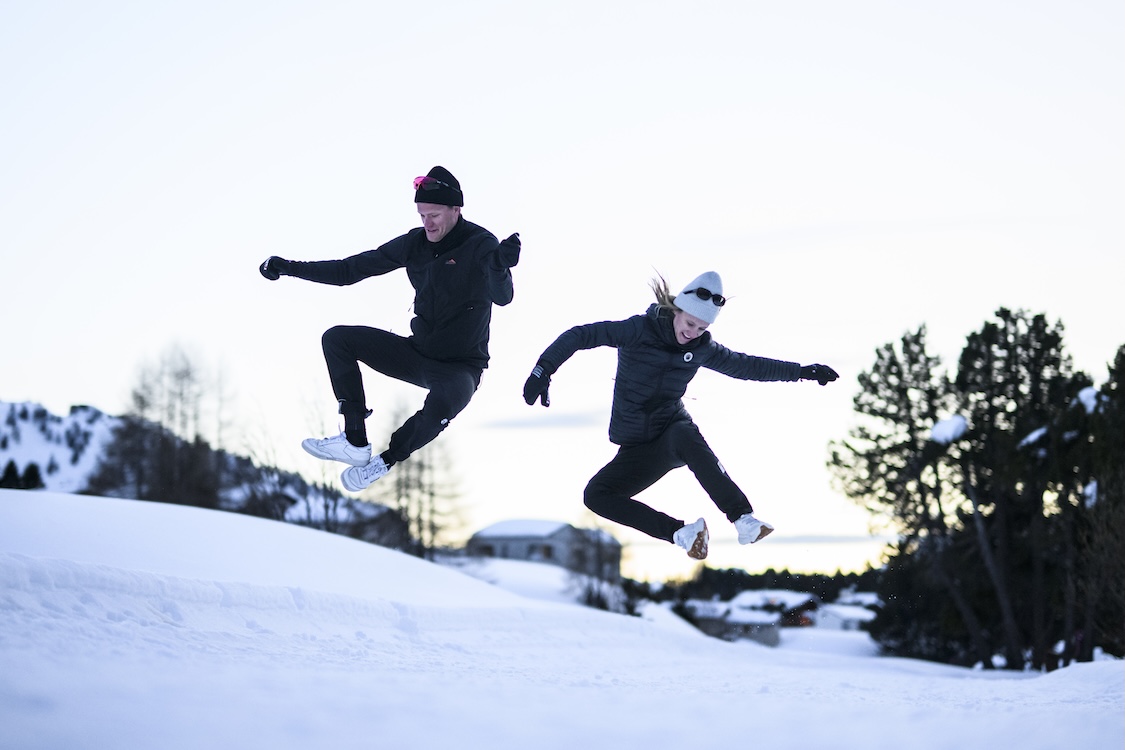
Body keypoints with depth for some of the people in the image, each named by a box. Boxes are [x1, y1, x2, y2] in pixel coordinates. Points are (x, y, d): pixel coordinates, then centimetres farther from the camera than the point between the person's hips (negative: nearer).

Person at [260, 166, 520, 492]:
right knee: (337, 338, -7)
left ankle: (385, 461, -11)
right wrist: (291, 268, -1)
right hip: (416, 353, 6)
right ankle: (355, 442, -8)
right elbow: (350, 269, 4)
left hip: (461, 367, -6)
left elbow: (503, 297, -30)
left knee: (441, 405, -39)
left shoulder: (480, 245, -15)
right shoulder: (415, 243, -1)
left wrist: (500, 267, -53)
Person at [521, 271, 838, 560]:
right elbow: (580, 336, -18)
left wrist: (801, 371, 11)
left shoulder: (702, 349, 0)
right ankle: (680, 533, -23)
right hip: (637, 449, 0)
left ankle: (744, 521, -42)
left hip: (673, 431, 0)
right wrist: (543, 370, -31)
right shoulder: (641, 330, -13)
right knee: (596, 496, -23)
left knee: (686, 437, -38)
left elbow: (747, 366, 13)